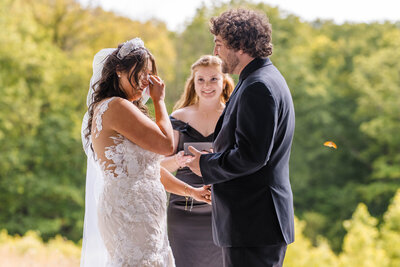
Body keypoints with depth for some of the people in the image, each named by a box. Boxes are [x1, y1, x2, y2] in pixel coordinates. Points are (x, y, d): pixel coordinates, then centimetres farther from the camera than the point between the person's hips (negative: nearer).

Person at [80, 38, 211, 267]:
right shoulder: (116, 106, -11)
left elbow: (147, 166, 23)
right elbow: (166, 143, -10)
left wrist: (190, 191, 23)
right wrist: (159, 99, 2)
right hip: (130, 212, -10)